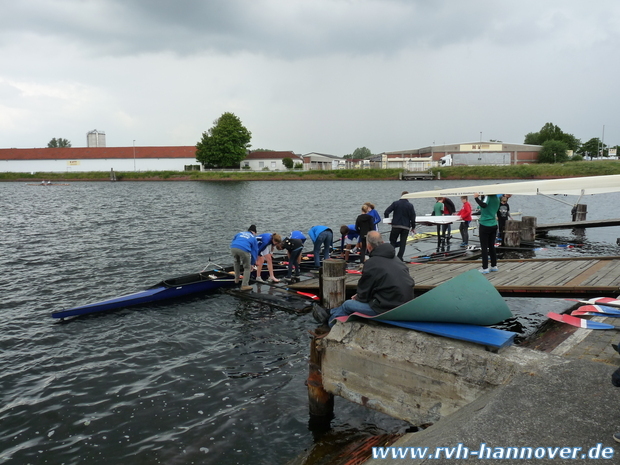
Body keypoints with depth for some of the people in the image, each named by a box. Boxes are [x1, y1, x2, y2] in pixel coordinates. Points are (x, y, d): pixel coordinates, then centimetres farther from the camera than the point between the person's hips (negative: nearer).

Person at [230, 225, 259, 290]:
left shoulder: (240, 233, 33)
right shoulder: (253, 238, 25)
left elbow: (233, 241, 34)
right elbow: (255, 251, 24)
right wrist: (252, 264, 32)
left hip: (233, 248, 4)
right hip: (244, 250, -3)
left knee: (236, 262, 34)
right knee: (247, 268, 15)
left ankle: (236, 279, 42)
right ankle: (244, 285, 14)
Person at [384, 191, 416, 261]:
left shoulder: (395, 203, -2)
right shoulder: (410, 205, -1)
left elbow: (386, 212, -5)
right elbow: (413, 217, -1)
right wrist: (413, 227, 9)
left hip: (396, 226, 0)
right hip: (406, 226, 0)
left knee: (393, 241, 10)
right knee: (403, 242, 7)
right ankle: (400, 257, 4)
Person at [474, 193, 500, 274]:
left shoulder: (487, 197, -13)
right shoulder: (496, 198, 9)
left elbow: (484, 205, -33)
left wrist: (476, 198, -22)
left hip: (485, 226, -7)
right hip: (494, 225, 7)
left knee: (484, 247, -1)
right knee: (491, 246, 16)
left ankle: (485, 268, 0)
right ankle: (494, 266, 22)